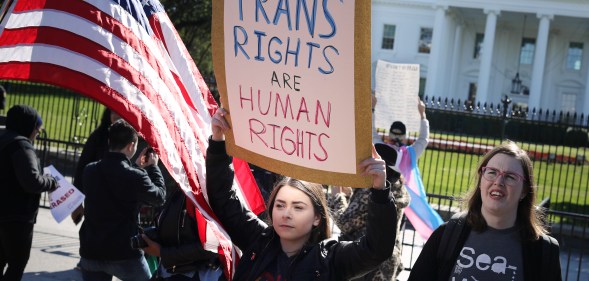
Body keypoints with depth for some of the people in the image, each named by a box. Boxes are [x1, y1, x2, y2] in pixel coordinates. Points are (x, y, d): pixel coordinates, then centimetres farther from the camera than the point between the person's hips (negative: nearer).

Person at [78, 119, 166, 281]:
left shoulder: (90, 171, 0)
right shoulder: (135, 177, -16)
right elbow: (159, 197, 0)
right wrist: (153, 167, 11)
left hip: (91, 252, 4)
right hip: (125, 255, -4)